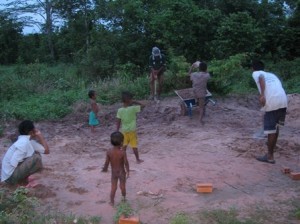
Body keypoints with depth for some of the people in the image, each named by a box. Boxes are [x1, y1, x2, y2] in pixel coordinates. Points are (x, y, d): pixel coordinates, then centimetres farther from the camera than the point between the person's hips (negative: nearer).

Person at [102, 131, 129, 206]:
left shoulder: (109, 152, -14)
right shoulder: (122, 152, -21)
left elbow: (107, 162, -6)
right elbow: (126, 163, -17)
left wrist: (105, 169, 14)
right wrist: (127, 171, -3)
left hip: (113, 172, 2)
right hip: (121, 172, -2)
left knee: (113, 187, 13)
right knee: (122, 186, 17)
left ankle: (112, 202, 20)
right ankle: (124, 198, 36)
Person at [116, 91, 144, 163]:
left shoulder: (120, 110, -7)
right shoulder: (133, 108, -17)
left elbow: (118, 122, -4)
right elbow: (143, 105, -9)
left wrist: (117, 131, 4)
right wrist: (135, 102, -4)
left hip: (124, 131, 3)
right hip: (132, 130, -3)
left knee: (124, 145, 15)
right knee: (134, 145, 7)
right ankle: (138, 159, 17)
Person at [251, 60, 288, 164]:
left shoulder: (256, 73, 12)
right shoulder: (271, 74, 30)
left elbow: (261, 78, -11)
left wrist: (262, 95, -21)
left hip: (272, 102, -6)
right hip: (283, 100, 7)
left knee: (270, 129, 1)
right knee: (276, 125, 24)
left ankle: (270, 156, 8)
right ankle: (272, 145, 41)